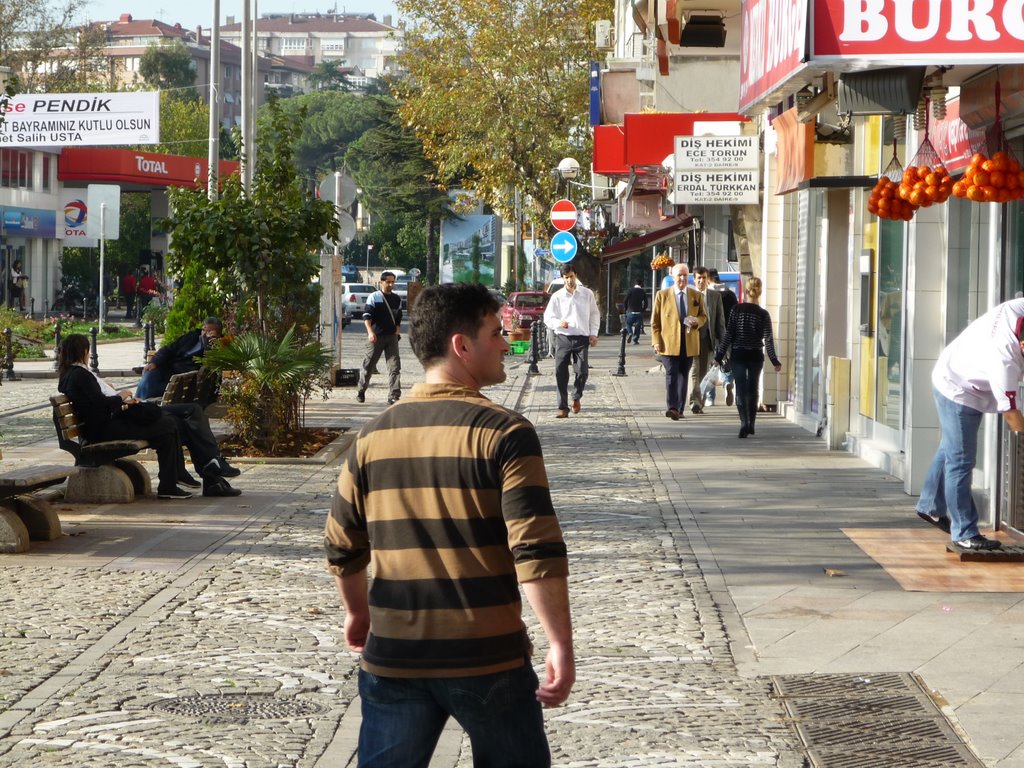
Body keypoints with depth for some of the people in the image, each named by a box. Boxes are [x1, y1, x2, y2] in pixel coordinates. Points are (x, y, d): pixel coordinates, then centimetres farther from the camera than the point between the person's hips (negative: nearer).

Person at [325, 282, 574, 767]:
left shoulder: (374, 436, 4)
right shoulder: (503, 433, -11)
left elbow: (341, 546, 11)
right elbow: (537, 551, -18)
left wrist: (358, 613, 27)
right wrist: (561, 646, -13)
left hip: (394, 656, 4)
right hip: (487, 657, -4)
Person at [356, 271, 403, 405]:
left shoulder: (397, 299, 12)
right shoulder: (374, 297, -4)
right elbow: (366, 316, -9)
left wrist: (398, 331, 12)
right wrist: (370, 332, -21)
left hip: (391, 336, 4)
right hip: (376, 337, -4)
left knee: (395, 366, -8)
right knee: (369, 365, 6)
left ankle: (394, 396, -10)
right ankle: (361, 392, 26)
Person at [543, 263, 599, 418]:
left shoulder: (587, 294, 6)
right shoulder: (557, 296, 4)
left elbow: (595, 315, 12)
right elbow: (548, 318, 4)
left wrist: (593, 333, 2)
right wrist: (559, 323, -16)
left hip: (582, 338, 0)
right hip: (563, 338, 0)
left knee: (582, 371, -9)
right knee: (560, 373, -5)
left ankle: (576, 397, 20)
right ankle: (563, 408, 2)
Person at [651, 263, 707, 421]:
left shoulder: (697, 295, 10)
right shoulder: (662, 295, 4)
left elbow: (704, 316, 17)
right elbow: (655, 321, 4)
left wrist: (697, 321, -8)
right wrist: (656, 341, -6)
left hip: (689, 343, 3)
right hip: (669, 343, -3)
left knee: (683, 376, 6)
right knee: (671, 375, -13)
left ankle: (679, 409, 12)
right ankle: (672, 407, -21)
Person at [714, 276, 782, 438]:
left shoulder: (736, 310, -6)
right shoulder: (763, 314, -4)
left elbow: (728, 334, -6)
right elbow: (768, 339, -6)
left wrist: (719, 355, 1)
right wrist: (774, 361, 0)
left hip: (738, 355, -1)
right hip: (756, 356, 1)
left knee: (741, 390, -1)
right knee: (752, 390, 15)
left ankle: (744, 422, -20)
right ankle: (751, 425, 22)